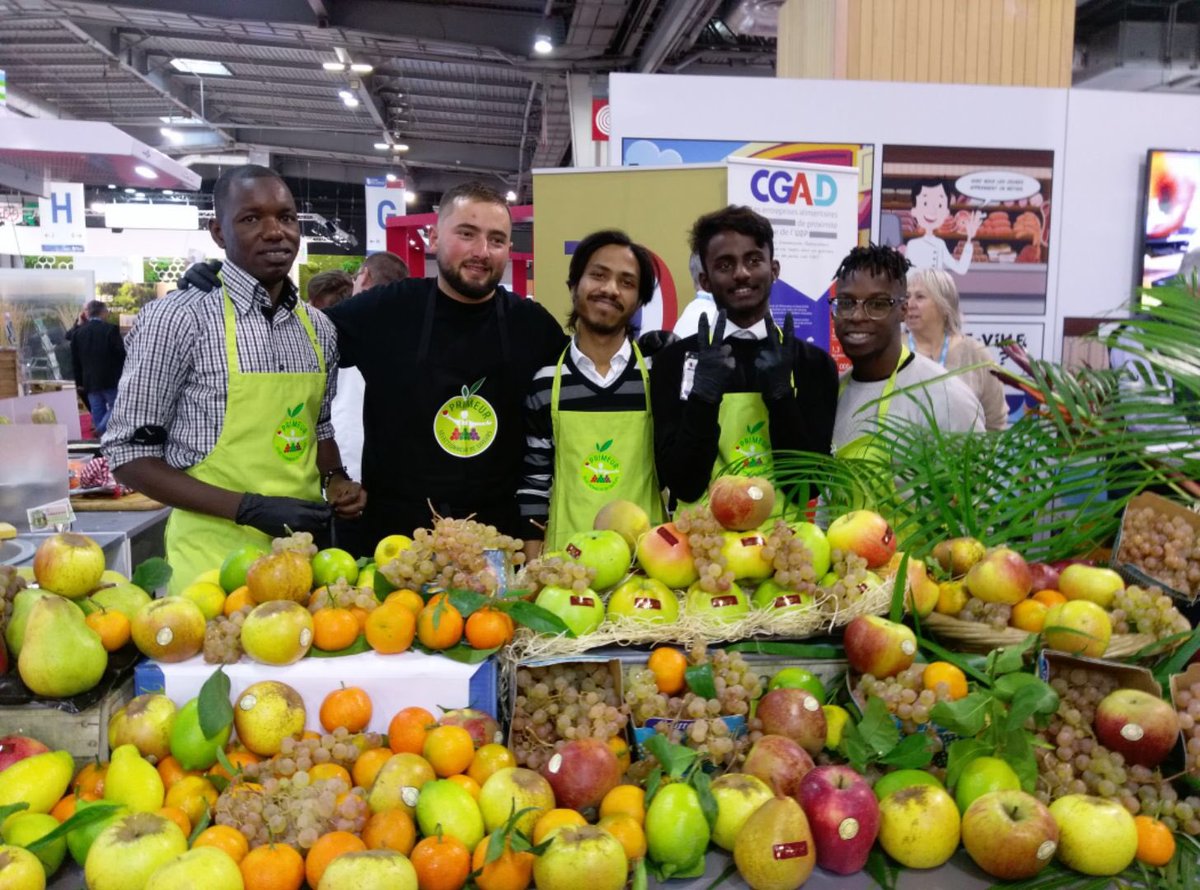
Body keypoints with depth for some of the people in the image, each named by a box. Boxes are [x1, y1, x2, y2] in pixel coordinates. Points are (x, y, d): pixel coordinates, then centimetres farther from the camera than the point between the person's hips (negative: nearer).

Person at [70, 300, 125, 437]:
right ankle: (101, 430, -18)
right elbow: (121, 354, -10)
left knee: (97, 412, 8)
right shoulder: (111, 329, -9)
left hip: (89, 381, 5)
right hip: (110, 379, -5)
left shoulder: (78, 332, 7)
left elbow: (75, 360, 10)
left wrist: (79, 382, 17)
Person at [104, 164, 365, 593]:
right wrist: (249, 508, -19)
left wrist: (335, 479, -2)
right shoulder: (176, 317, -12)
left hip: (302, 546, 6)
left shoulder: (319, 328, 5)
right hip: (217, 551, -5)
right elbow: (129, 454, -10)